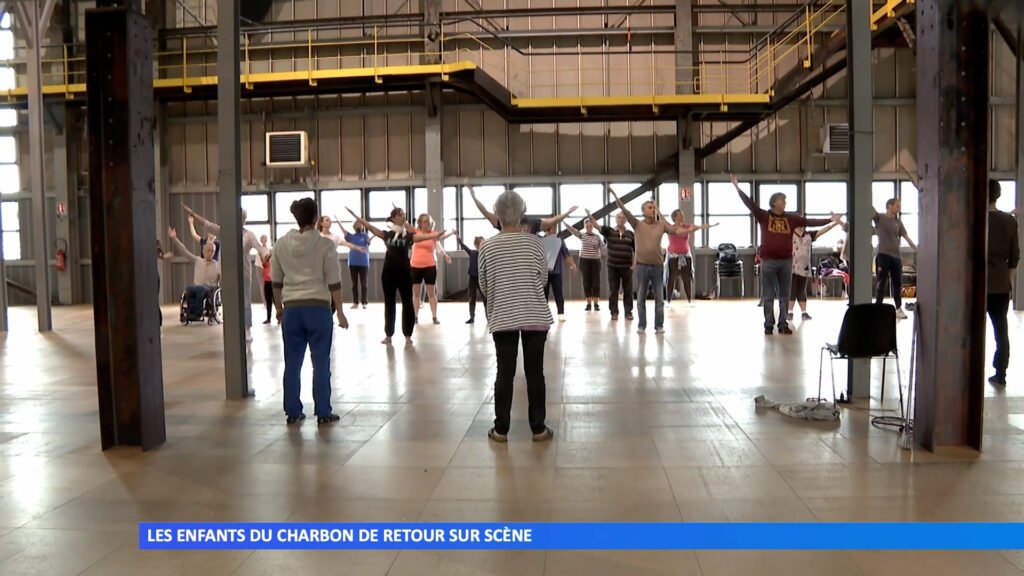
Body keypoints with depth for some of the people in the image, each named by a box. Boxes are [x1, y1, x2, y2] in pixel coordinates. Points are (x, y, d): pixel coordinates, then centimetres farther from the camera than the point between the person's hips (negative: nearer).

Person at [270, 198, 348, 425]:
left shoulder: (281, 244, 5)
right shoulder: (325, 244, -6)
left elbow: (276, 281, 11)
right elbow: (334, 283, -6)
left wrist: (278, 308, 23)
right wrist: (340, 312, 1)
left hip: (291, 308, 3)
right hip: (318, 307, -3)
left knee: (292, 363, 10)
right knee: (321, 363, 4)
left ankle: (292, 412, 16)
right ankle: (323, 413, 9)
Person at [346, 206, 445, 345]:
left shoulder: (408, 235, 2)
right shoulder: (387, 234, 4)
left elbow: (423, 236, -13)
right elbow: (370, 227, -2)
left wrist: (437, 234, -30)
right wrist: (355, 216, -10)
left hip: (404, 272, -1)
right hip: (389, 272, 1)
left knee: (407, 303, 2)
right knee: (389, 303, 8)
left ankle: (408, 335, 11)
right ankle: (388, 335, 17)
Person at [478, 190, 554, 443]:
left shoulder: (487, 247, -5)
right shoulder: (534, 242, -6)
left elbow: (483, 285, 4)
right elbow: (543, 278, 4)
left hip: (502, 317, 0)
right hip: (535, 316, 0)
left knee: (504, 373, 6)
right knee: (535, 372, 6)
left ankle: (501, 429, 11)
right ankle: (538, 428, 12)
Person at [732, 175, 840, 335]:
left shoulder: (791, 218, 8)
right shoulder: (763, 216, -1)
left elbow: (810, 222, 9)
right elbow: (749, 203, -7)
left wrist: (829, 220, 5)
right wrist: (737, 187, -14)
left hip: (786, 261, 3)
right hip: (768, 261, -3)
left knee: (784, 296, 7)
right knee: (768, 295, 2)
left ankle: (783, 325, 14)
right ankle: (769, 325, 8)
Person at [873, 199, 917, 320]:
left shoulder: (898, 222, 12)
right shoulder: (879, 218, -1)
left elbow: (906, 237, 8)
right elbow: (871, 209, -17)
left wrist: (917, 249, 1)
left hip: (896, 256, 5)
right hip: (883, 255, -5)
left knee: (897, 283, 8)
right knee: (881, 283, 0)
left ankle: (899, 309, 15)